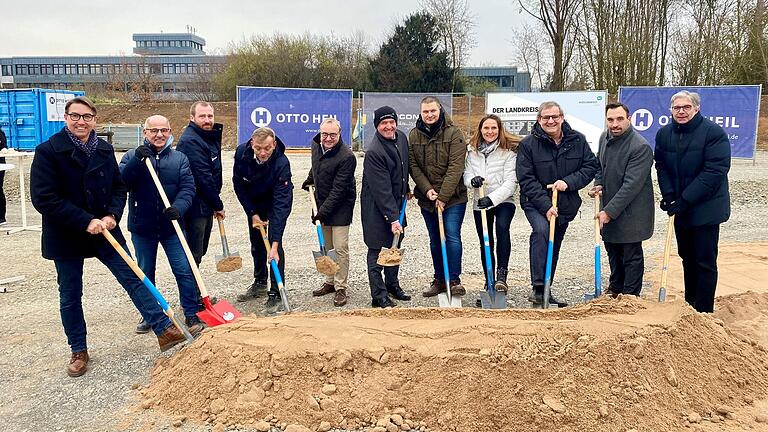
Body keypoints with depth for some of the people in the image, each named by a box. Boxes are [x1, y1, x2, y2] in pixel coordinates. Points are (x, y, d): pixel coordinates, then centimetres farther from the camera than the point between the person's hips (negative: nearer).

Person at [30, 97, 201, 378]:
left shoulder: (104, 150, 4)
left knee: (134, 278, -1)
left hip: (105, 231, 3)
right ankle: (78, 351, 25)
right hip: (66, 237, -3)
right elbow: (43, 198, -17)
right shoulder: (48, 151, -11)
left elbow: (119, 187, 9)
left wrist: (112, 215, -10)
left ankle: (166, 331, 0)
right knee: (70, 295, 9)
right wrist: (86, 221, -21)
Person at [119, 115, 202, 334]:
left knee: (185, 271, -2)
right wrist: (137, 160, -25)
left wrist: (178, 207, -25)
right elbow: (120, 182, -12)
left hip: (171, 226, 0)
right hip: (142, 227, 1)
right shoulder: (132, 156, 3)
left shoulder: (179, 158, 4)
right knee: (145, 274, 13)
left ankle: (192, 314, 10)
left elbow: (188, 187, -6)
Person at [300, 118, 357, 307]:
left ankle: (341, 288, 5)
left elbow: (338, 190, -24)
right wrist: (310, 178, 23)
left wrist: (323, 211, -24)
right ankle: (330, 282, 25)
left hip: (340, 207, -7)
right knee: (326, 247, 13)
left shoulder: (347, 157, -24)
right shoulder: (316, 145, 0)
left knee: (340, 248, -5)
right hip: (322, 204, 7)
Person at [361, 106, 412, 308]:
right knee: (377, 251, 1)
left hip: (397, 203, 8)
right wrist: (392, 218, -28)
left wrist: (406, 189, 26)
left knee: (395, 246, 19)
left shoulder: (401, 137, 0)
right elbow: (382, 190, -27)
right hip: (376, 208, -8)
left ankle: (393, 284, 36)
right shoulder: (373, 152, -25)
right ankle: (379, 296, 9)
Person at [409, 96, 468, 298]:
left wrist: (443, 196, -18)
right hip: (427, 198, 5)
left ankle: (454, 280, 1)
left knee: (452, 236, -9)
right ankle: (439, 279, 22)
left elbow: (455, 167, -15)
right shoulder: (414, 135, 5)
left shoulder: (454, 133, -9)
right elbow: (413, 166, 2)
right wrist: (427, 189, -11)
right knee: (435, 240, 12)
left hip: (453, 197, -4)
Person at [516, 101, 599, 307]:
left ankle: (546, 291, 27)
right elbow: (526, 179, -12)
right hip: (536, 203, -4)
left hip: (565, 204, 4)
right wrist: (545, 205, -20)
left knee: (554, 247, 12)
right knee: (541, 231, -30)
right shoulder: (528, 144, -9)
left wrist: (568, 182, -16)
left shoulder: (578, 140, 0)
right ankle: (537, 288, -28)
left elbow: (591, 166, 1)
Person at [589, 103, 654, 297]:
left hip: (631, 211, -8)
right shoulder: (605, 137, 2)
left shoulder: (640, 147, -23)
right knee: (612, 250, 21)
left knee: (632, 256, 6)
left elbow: (631, 185, -26)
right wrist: (598, 184, 0)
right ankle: (615, 288, 39)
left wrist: (609, 211, -26)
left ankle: (630, 295, 20)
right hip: (609, 207, 8)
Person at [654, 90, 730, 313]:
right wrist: (668, 194, -8)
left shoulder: (714, 132, -14)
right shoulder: (664, 134, 4)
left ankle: (704, 312, 8)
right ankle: (689, 305, 28)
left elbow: (715, 171, -19)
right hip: (680, 208, 6)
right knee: (687, 258, 16)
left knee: (705, 261, -1)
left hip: (706, 208, -6)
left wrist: (685, 199, -21)